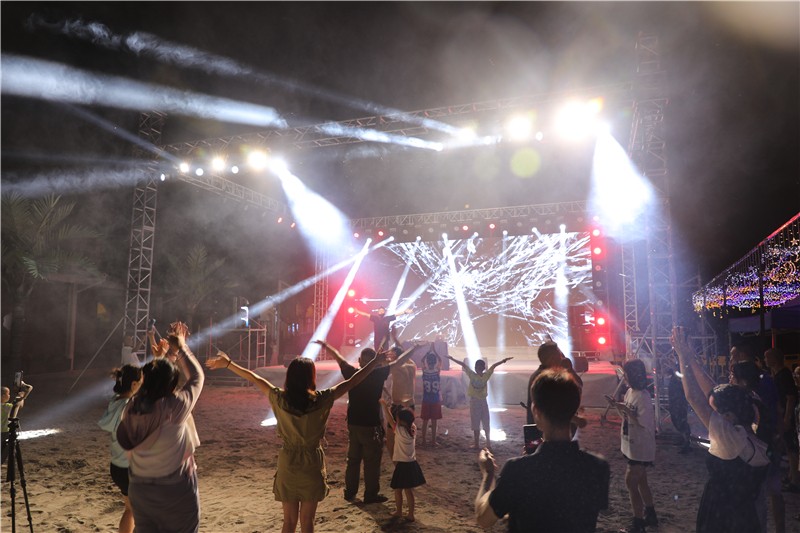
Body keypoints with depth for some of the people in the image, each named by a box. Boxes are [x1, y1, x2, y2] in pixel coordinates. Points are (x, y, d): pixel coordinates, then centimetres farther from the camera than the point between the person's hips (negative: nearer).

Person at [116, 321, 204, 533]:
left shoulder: (132, 406, -10)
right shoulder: (174, 408, -21)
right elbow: (197, 378, -7)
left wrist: (165, 351, 17)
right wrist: (181, 348, 4)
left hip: (140, 489, 5)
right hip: (176, 491, -5)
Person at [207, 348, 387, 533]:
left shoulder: (280, 399, -12)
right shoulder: (320, 400, -17)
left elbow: (254, 378, 0)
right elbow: (351, 382, -11)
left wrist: (228, 364, 11)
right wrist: (375, 362, -1)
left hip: (288, 464, 2)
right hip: (312, 465, -2)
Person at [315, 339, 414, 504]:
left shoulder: (352, 373, -6)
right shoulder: (378, 374, -15)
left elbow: (338, 356, 8)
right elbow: (399, 362, -10)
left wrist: (325, 345, 22)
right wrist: (414, 348, -1)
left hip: (353, 423, 5)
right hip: (371, 425, -5)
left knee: (353, 459, 17)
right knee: (372, 461, 7)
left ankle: (350, 492, 25)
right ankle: (371, 494, 12)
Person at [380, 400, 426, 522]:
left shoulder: (400, 430, -18)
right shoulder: (413, 429, -1)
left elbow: (390, 420, -12)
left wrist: (384, 406, -5)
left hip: (402, 465, -7)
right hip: (412, 464, 7)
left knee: (398, 490, 12)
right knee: (409, 490, 14)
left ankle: (399, 512, 25)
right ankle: (410, 514, 17)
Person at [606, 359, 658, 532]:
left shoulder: (643, 397, -23)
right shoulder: (629, 392, 3)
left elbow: (644, 424, -25)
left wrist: (626, 409, -27)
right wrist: (617, 405, -4)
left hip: (641, 448, -9)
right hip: (631, 446, 9)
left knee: (631, 482, -2)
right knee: (640, 480, 20)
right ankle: (650, 515, 36)